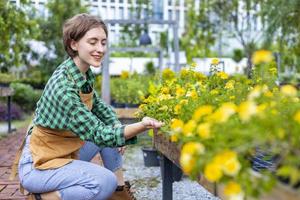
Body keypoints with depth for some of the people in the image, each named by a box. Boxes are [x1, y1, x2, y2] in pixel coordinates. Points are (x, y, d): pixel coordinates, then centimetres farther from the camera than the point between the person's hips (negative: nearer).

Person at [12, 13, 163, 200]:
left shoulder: (85, 74, -1)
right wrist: (142, 126, -40)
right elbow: (99, 134, -28)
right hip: (38, 165, -9)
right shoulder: (63, 87, -28)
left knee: (110, 128, 6)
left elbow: (99, 106, 14)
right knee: (106, 182, -26)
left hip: (65, 152, 9)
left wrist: (118, 129, -5)